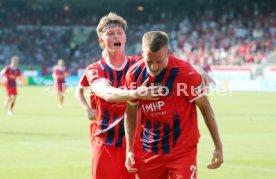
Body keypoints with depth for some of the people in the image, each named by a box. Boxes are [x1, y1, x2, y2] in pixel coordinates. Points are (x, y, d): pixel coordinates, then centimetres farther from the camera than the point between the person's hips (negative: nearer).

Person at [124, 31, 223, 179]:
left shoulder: (185, 72, -16)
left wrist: (218, 146, -6)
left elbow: (205, 108, -6)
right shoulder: (134, 75, -4)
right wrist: (129, 150, 7)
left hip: (182, 151, -4)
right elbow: (130, 113, 10)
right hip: (147, 151, 4)